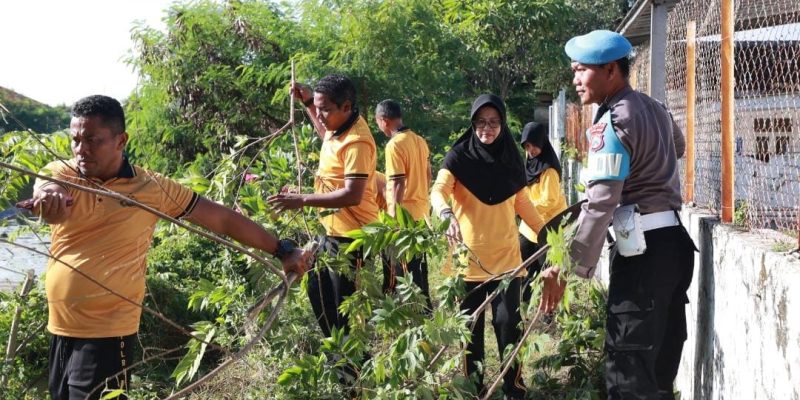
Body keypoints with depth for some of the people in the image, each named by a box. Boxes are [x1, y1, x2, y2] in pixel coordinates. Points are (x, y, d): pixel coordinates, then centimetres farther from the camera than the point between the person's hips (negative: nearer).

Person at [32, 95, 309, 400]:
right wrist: (50, 197, -51)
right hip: (58, 329, 4)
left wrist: (282, 250, -1)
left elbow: (222, 219, -1)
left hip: (107, 333, -4)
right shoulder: (60, 173, -2)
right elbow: (45, 189, -26)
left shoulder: (151, 189, -7)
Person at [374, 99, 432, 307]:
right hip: (421, 211, 8)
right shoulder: (419, 141, 7)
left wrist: (394, 217, -16)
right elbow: (428, 174, 15)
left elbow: (398, 184, -19)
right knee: (418, 264, 17)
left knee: (404, 267, -1)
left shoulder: (394, 145, -17)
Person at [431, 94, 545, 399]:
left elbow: (522, 203, 18)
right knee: (471, 327, 7)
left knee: (508, 323, -2)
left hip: (506, 257, 2)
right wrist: (448, 215, -41)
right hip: (469, 258, -2)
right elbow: (438, 191, -20)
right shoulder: (458, 157, -6)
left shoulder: (511, 158, 6)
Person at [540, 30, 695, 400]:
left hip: (643, 248, -10)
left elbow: (600, 204, -22)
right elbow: (678, 146, 38)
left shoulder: (613, 122, -15)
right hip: (672, 241, 10)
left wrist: (570, 267, -22)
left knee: (628, 366, -10)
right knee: (660, 361, 15)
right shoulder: (654, 108, 14)